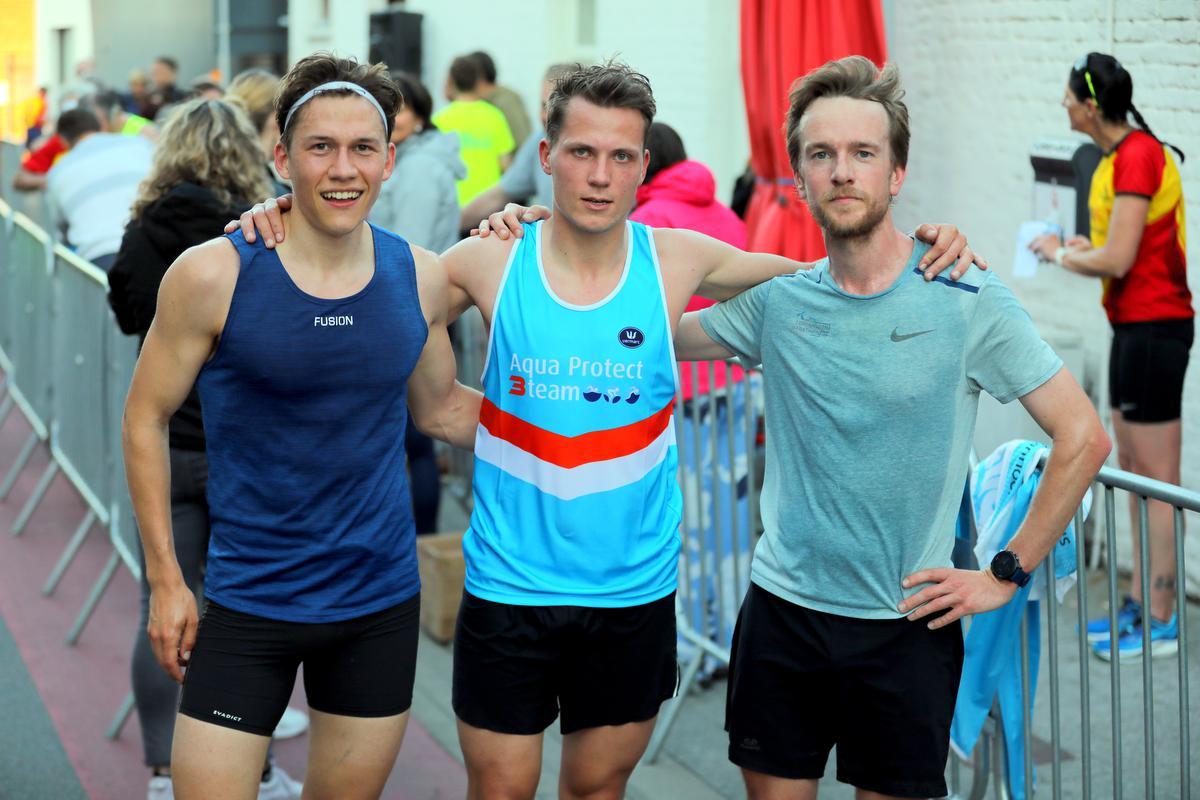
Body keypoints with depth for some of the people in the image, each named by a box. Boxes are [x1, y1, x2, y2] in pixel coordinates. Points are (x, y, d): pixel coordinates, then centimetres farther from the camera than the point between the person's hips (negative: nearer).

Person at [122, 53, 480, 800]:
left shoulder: (421, 277, -3)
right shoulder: (214, 276, -13)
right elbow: (147, 418, -3)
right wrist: (165, 579, -5)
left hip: (381, 601, 3)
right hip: (249, 600, -3)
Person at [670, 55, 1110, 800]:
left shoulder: (966, 299, -9)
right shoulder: (776, 299, 0)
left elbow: (1084, 438, -7)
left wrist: (1006, 575, -7)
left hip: (907, 626, -3)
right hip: (782, 608, 3)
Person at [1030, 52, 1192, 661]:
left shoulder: (1138, 156, -18)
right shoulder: (1119, 156, 12)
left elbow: (1117, 261, -21)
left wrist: (1059, 254, -6)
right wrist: (1081, 246, 9)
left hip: (1154, 326, -10)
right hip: (1133, 325, 10)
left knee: (1156, 478, -5)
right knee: (1132, 470, 15)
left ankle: (1161, 624, 1)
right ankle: (1140, 606, 24)